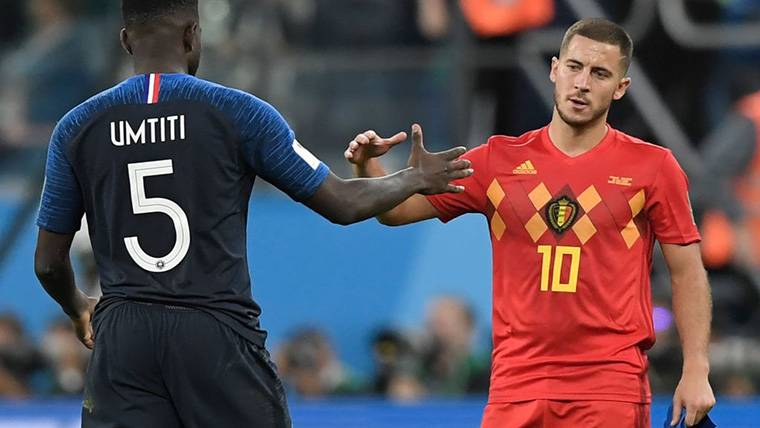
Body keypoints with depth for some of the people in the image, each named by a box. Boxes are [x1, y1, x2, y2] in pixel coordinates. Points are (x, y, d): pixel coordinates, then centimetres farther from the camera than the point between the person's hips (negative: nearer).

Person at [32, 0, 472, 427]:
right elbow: (344, 204, 3)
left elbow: (49, 262, 10)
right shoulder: (238, 113, -3)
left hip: (122, 338, 2)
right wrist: (416, 178, 23)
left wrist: (78, 309, 33)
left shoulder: (77, 128, 4)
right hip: (218, 336, -2)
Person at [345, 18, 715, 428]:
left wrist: (695, 370, -3)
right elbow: (396, 209, 11)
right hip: (516, 388, 2)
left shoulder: (652, 167, 3)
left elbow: (687, 273, 5)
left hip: (612, 391, -2)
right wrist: (366, 166, -10)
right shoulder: (500, 160, 8)